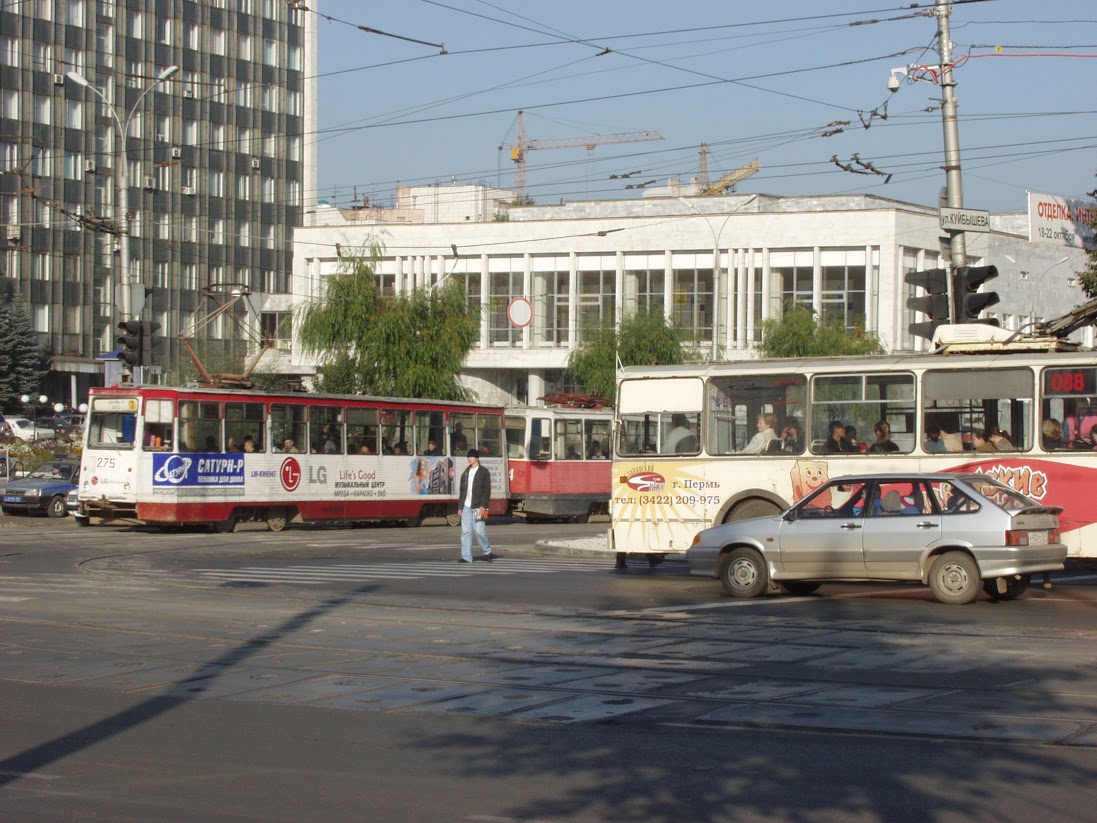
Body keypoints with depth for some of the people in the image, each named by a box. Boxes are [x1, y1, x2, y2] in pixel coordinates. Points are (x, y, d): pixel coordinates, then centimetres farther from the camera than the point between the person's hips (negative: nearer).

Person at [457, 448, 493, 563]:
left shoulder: (483, 472, 1)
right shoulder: (465, 473, 18)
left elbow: (487, 490, -5)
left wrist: (483, 506, -15)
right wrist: (460, 507, 13)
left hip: (478, 506, -5)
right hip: (466, 506, 5)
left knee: (479, 530, -7)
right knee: (465, 531, -1)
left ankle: (487, 552, 13)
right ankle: (466, 557, 0)